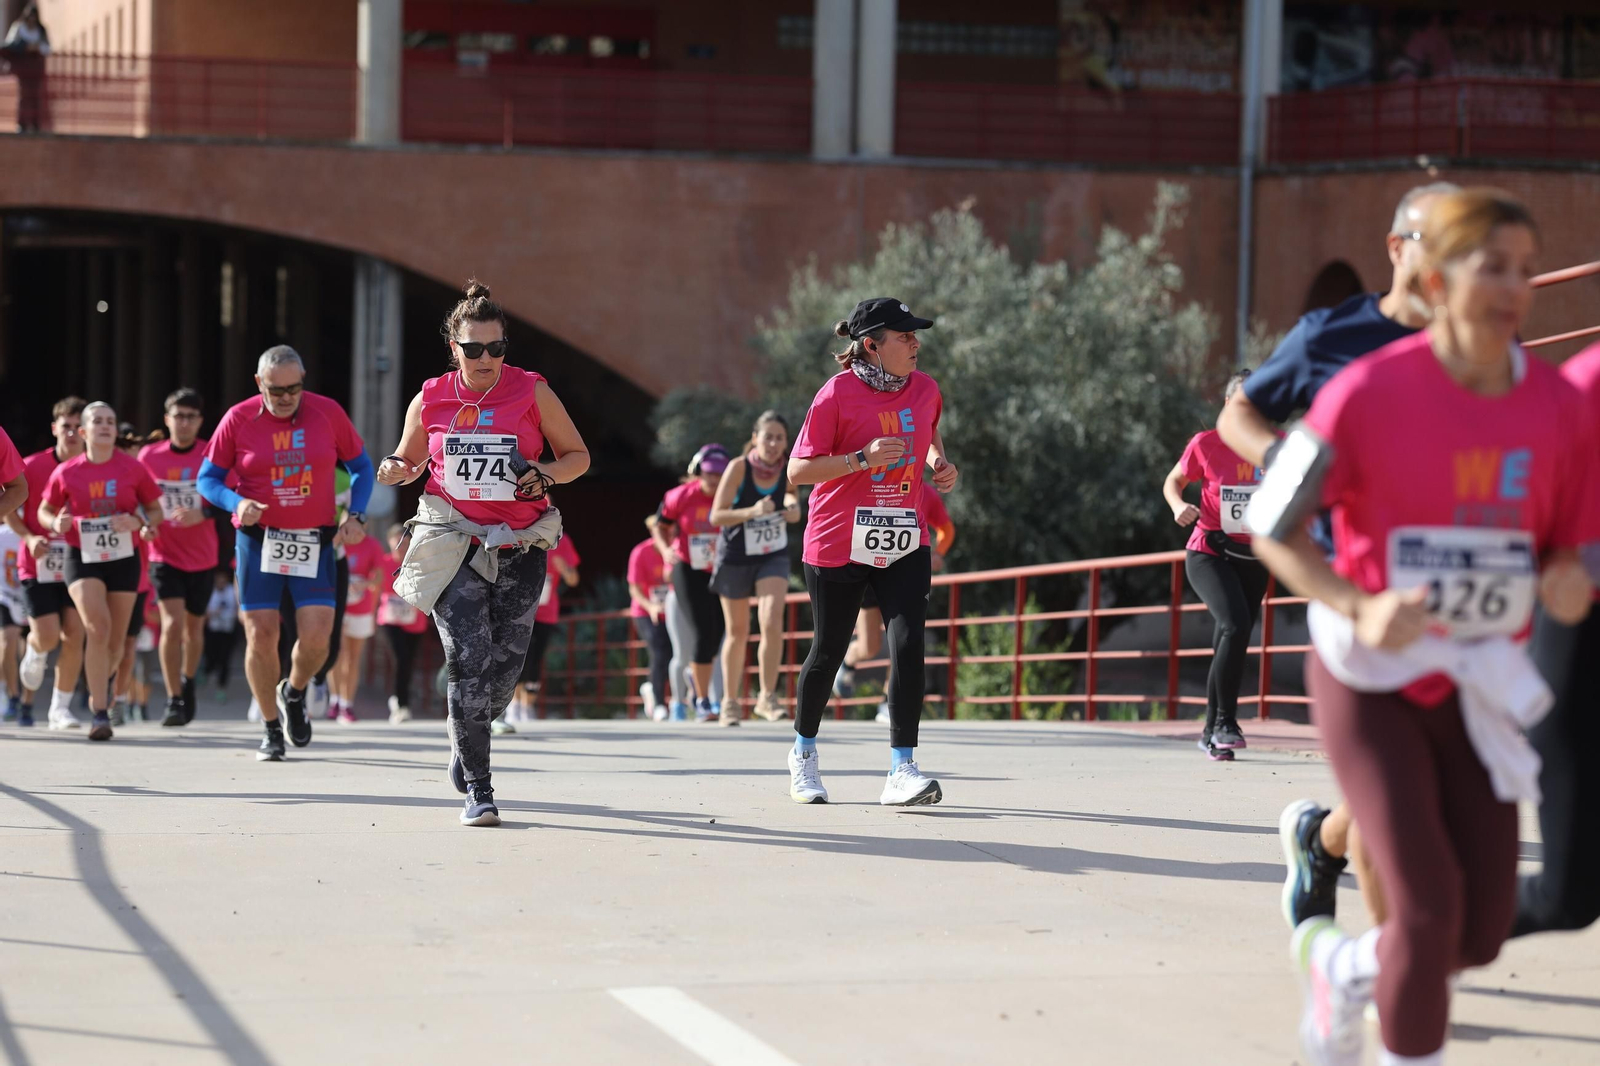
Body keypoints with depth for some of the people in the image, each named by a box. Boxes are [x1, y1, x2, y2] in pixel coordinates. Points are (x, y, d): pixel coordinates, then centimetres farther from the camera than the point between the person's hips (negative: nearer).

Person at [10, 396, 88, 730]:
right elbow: (9, 508, 1)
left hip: (78, 562, 2)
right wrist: (29, 537, -14)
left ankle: (60, 709, 7)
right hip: (39, 565, -2)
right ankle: (34, 655, 31)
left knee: (74, 636, -5)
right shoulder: (32, 466, -8)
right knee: (48, 637, -9)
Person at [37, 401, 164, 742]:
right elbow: (44, 510, 10)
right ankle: (100, 714, -17)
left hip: (123, 558, 2)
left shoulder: (133, 468, -2)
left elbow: (156, 510, 6)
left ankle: (102, 684, 45)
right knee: (97, 627, -21)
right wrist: (55, 523, -12)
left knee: (115, 639, 9)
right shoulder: (66, 472, -2)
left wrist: (139, 522, -15)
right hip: (82, 558, -2)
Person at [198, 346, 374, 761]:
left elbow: (361, 467, 10)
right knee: (261, 635, -3)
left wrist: (356, 515, -4)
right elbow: (207, 479, 2)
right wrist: (237, 503, -18)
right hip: (258, 541, 0)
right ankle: (271, 729, 14)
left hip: (315, 542, 1)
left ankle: (293, 694, 24)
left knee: (316, 638, -9)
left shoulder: (329, 413, -1)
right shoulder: (238, 419, -3)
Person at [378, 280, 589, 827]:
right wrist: (395, 470, -7)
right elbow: (409, 460, 17)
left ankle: (468, 735, 35)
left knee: (505, 664, 2)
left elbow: (578, 455, 7)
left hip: (520, 547, 1)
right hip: (454, 547, -1)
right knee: (469, 661, -11)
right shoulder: (430, 400, 2)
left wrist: (547, 473, -13)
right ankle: (477, 788, -5)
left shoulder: (532, 392, -1)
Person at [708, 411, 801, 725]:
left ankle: (768, 696, -10)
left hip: (773, 556, 2)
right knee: (737, 632, 10)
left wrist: (794, 508, -17)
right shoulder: (739, 467, -19)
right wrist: (752, 511, -37)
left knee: (772, 623, -20)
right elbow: (716, 516, -21)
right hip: (735, 558, -2)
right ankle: (730, 702, 26)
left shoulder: (788, 470, -11)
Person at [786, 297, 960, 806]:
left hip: (904, 541, 4)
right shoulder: (837, 393, -12)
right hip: (837, 544, -3)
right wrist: (863, 458, -25)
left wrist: (940, 462, 7)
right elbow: (798, 470, -13)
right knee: (829, 650, 8)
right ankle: (803, 753, 32)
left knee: (908, 644, -14)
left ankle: (901, 771, -14)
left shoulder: (924, 388, 4)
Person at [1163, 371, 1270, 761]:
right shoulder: (1206, 444, -9)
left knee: (1229, 644, 11)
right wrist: (1179, 506, -16)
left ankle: (1212, 733, 27)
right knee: (1236, 625, -26)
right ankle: (1224, 721, -16)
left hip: (1254, 559, 4)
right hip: (1209, 553, -4)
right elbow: (1173, 482, 5)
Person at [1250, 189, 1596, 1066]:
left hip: (1477, 689, 5)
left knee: (1482, 932, 4)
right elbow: (1274, 529, -8)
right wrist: (1358, 609, -23)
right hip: (1371, 679, -5)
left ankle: (1341, 965, 35)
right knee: (1429, 904, -15)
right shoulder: (1369, 393, -14)